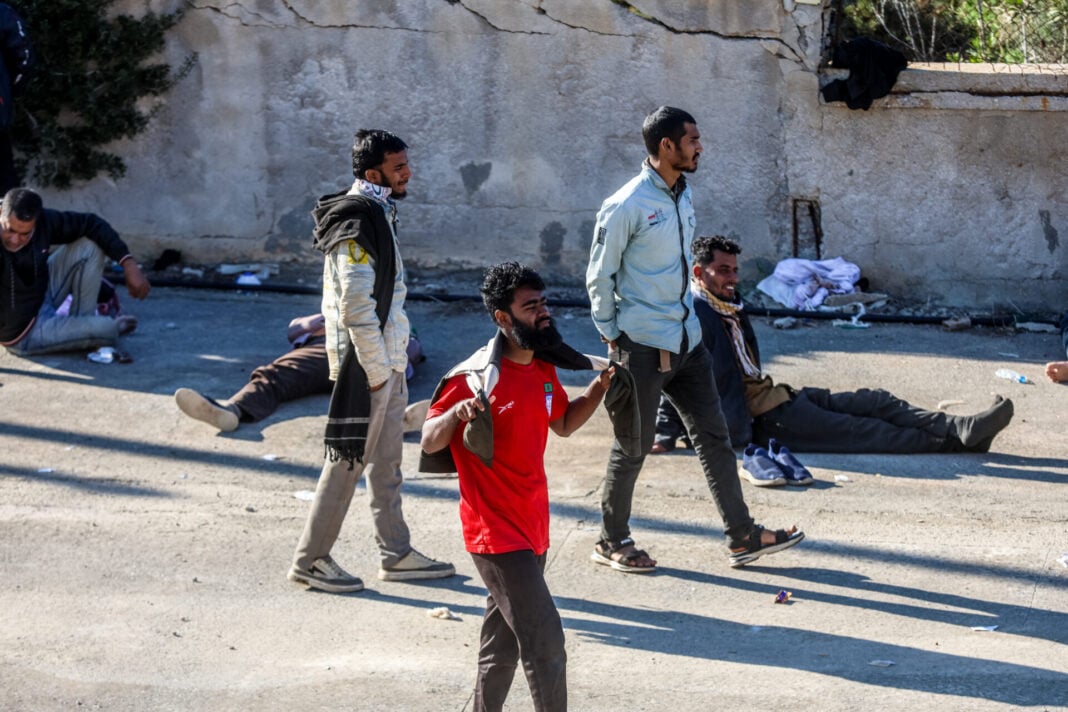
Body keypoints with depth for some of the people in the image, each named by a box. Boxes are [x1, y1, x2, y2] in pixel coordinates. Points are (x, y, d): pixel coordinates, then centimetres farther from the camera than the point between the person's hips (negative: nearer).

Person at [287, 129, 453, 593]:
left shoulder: (379, 212, 12)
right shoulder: (357, 223, -20)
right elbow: (356, 308, -25)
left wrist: (393, 361, 18)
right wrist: (375, 369, -21)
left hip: (388, 363, 10)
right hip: (367, 364, -10)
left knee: (387, 463, 16)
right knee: (349, 460, -2)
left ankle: (396, 554, 24)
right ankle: (310, 560, 6)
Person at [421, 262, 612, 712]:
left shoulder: (542, 371, 6)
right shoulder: (475, 377, -18)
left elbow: (563, 423, 23)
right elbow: (429, 442, -12)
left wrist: (600, 386, 8)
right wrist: (456, 414, -33)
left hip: (531, 527, 8)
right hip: (496, 532, -8)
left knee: (504, 639, 18)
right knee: (545, 640, -12)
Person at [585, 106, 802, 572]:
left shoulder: (682, 196, 9)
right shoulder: (626, 206, -16)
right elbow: (599, 277, -10)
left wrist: (687, 316, 17)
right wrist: (613, 337, -7)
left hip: (686, 341, 8)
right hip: (643, 346, -8)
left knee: (713, 436, 8)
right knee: (634, 446, 3)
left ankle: (743, 537, 13)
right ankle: (611, 542, 18)